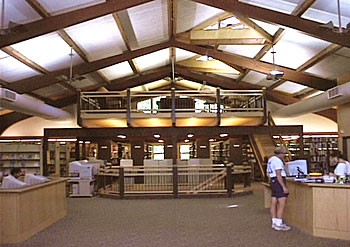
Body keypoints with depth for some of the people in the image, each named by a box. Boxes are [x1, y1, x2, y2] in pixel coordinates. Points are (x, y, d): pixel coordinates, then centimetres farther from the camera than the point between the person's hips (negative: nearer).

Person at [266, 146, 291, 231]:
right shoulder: (277, 160, -13)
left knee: (274, 203, 11)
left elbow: (269, 174, 22)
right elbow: (278, 175, -21)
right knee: (282, 204, -8)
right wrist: (284, 187, -22)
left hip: (273, 181, 11)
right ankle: (279, 225, -7)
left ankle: (274, 223, 17)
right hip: (279, 182, -10)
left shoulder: (270, 160, 18)